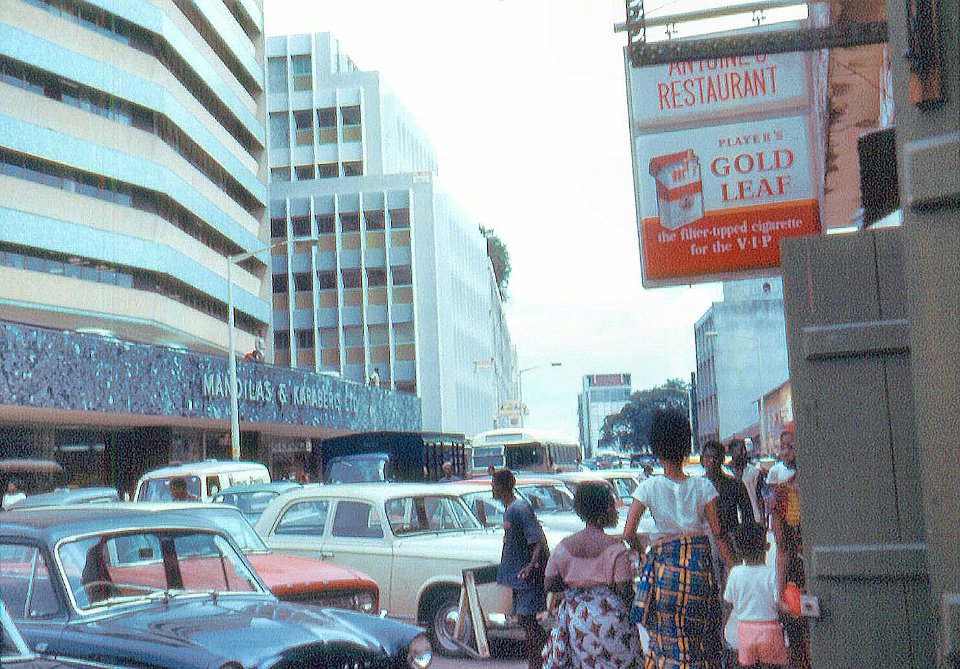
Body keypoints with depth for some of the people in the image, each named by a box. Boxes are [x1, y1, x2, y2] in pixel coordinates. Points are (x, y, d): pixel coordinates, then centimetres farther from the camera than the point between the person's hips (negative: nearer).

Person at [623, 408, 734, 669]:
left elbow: (628, 533, -6)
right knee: (701, 637, 13)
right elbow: (718, 535, 0)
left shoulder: (648, 487, -3)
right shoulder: (703, 486, 0)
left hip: (664, 562, -1)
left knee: (667, 637, 7)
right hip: (699, 562, 1)